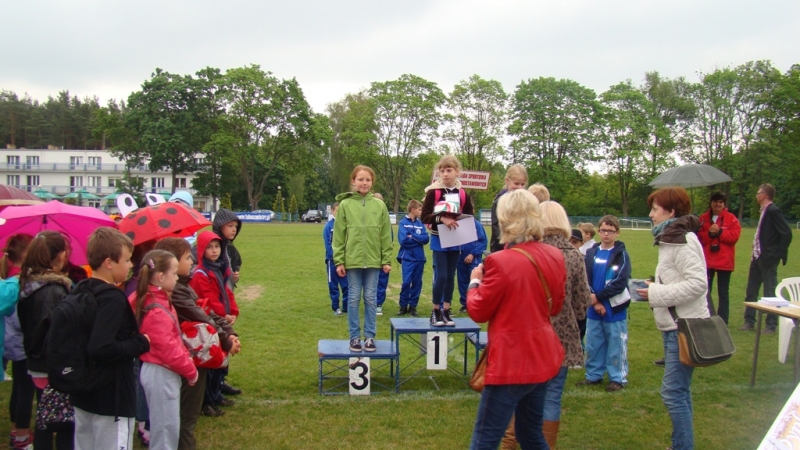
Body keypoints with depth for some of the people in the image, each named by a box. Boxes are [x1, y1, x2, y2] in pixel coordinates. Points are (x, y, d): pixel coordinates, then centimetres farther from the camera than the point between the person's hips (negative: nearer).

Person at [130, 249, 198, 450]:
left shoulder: (155, 301, 5)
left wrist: (187, 363, 6)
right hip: (161, 374, -10)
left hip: (158, 371, 10)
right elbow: (168, 350, -22)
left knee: (163, 426, 20)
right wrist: (190, 371, -10)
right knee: (166, 428, 2)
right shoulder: (157, 312, -24)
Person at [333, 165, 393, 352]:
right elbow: (339, 235, 0)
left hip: (373, 260, 1)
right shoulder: (345, 205, -1)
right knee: (353, 299, 6)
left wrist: (387, 260, 0)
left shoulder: (379, 205, 2)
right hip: (352, 260, -1)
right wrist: (339, 261, -5)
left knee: (371, 299, 7)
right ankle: (354, 337, 15)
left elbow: (386, 236, 4)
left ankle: (370, 336, 16)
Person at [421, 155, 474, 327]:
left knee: (451, 276, 9)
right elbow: (424, 216, -11)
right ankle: (435, 311, 8)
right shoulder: (433, 192, -7)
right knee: (441, 276, -7)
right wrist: (441, 218, -26)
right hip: (439, 240, -3)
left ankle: (446, 311, 19)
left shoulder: (463, 194, 2)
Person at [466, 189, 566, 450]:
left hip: (511, 363, -7)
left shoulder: (501, 262, -21)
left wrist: (475, 282, 8)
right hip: (543, 358, 7)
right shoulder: (555, 257, 0)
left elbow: (478, 311, -8)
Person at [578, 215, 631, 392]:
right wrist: (594, 302, -10)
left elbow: (620, 283, -12)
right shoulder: (591, 253, 6)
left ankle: (618, 378, 13)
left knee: (616, 345, 2)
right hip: (593, 308, 4)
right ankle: (594, 375, 24)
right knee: (593, 344, 11)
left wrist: (598, 296, -14)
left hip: (615, 309, -4)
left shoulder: (622, 255, -4)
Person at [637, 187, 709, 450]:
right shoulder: (673, 238, 15)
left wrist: (655, 293, -20)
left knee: (673, 392, -9)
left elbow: (697, 284, -25)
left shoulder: (683, 241, -16)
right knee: (680, 391, 16)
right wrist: (653, 288, 3)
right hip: (675, 326, 11)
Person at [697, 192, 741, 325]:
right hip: (706, 261, 2)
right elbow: (698, 237, 0)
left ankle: (722, 321, 13)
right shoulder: (703, 218, 6)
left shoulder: (731, 218, 1)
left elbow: (734, 236, -8)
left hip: (724, 261, -1)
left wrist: (720, 232, -18)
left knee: (723, 293, 6)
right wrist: (709, 233, -17)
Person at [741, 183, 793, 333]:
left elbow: (786, 233, -19)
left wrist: (780, 254, -15)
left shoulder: (773, 211, -15)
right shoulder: (764, 211, 12)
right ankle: (749, 322, 21)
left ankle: (771, 325, 9)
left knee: (770, 293, 0)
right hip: (758, 257, 9)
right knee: (751, 291, 13)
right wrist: (755, 253, 11)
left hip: (768, 259, -9)